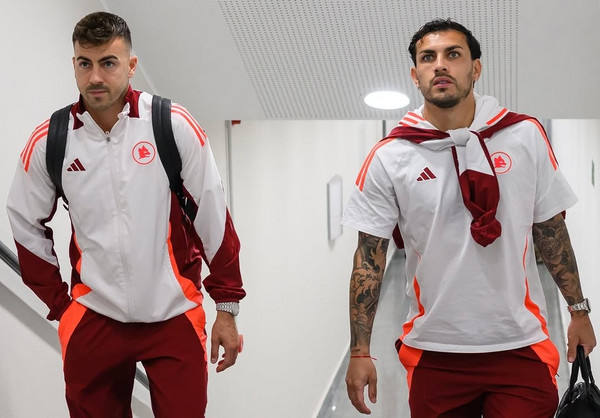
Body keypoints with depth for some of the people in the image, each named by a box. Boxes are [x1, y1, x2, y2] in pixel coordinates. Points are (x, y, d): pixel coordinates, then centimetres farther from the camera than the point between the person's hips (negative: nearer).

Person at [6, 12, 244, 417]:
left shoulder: (174, 125, -9)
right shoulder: (48, 140, -3)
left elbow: (213, 217, -4)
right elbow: (28, 225, 10)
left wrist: (227, 307, -2)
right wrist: (59, 304, 7)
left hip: (174, 316, -1)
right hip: (92, 318, 2)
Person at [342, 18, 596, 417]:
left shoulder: (526, 136, -1)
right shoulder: (389, 157, -4)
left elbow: (551, 231, 8)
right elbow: (369, 257, -1)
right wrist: (360, 352, -4)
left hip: (520, 347, 0)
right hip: (434, 352, 0)